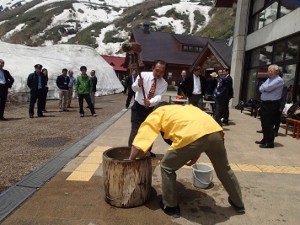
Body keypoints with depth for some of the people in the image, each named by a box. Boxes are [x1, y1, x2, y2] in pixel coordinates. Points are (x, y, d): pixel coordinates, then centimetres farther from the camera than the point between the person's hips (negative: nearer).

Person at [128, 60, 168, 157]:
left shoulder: (164, 83, -12)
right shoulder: (143, 75, -14)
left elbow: (159, 96, -25)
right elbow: (134, 88, -15)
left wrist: (150, 102, -45)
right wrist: (138, 85, -38)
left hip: (151, 109, 3)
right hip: (138, 107, -3)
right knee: (135, 130, -9)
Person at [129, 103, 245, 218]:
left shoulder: (159, 112, 24)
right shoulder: (185, 108, 39)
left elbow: (138, 145, 16)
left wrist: (129, 162, 27)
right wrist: (197, 153, 24)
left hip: (191, 136, -6)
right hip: (215, 131, 7)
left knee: (167, 167, 20)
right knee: (224, 170, 30)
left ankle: (170, 207, 31)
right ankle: (238, 204, 51)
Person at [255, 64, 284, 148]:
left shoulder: (279, 80, -11)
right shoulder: (268, 79, 16)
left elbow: (268, 88, -23)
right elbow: (260, 89, 8)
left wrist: (263, 87, -2)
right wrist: (266, 88, -11)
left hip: (272, 105, -9)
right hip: (264, 103, 9)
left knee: (269, 124, -5)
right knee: (264, 123, 14)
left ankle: (270, 142, 3)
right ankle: (265, 139, 25)